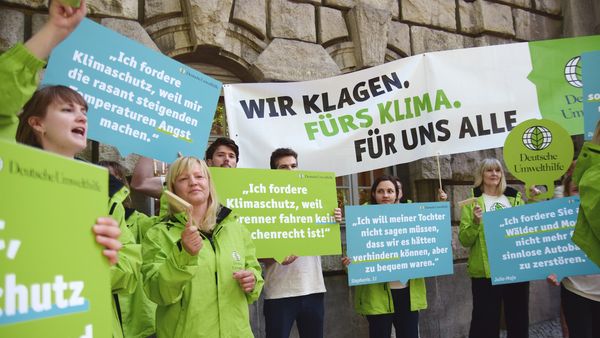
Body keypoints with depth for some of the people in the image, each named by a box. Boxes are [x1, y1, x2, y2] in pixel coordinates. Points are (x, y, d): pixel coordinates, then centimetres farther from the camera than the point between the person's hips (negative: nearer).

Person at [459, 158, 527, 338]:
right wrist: (476, 222, -21)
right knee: (486, 321, 2)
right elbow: (465, 241, -5)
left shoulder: (515, 198, 11)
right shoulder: (471, 203, 1)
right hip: (486, 271, -3)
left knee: (519, 318, 13)